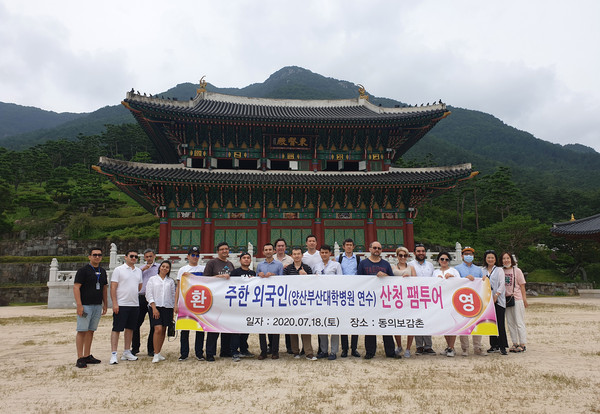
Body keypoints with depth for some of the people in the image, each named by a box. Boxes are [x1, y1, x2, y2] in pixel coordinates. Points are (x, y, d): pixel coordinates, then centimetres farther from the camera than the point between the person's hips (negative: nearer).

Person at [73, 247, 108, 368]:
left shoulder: (102, 272, 14)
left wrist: (105, 305, 16)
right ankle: (80, 358, -1)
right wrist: (79, 305, -19)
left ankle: (87, 356, 18)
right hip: (85, 305, -6)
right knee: (82, 331, -5)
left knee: (91, 331, 11)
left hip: (98, 306, 6)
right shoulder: (83, 270, -6)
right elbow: (76, 287, -12)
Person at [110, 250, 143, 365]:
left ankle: (126, 352, 21)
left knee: (130, 328, 12)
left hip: (134, 304, 6)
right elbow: (113, 287, -9)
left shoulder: (138, 271, 13)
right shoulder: (118, 270, -5)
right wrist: (114, 303, -15)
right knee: (117, 329, -3)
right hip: (121, 304, -6)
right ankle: (113, 354, 2)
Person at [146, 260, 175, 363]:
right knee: (158, 329, -14)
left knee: (163, 330, 4)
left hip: (167, 307, 3)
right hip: (155, 307, -3)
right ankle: (156, 354, -8)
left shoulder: (170, 281, 12)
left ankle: (158, 353, 14)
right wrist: (154, 308, -9)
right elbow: (149, 295, 0)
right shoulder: (152, 279, 5)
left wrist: (174, 310, 9)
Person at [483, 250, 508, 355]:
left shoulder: (499, 270, 4)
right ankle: (494, 345, 15)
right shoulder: (482, 271, 12)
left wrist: (496, 295, -14)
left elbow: (502, 284, -4)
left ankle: (502, 346, -4)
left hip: (498, 300, -3)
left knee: (500, 323, -7)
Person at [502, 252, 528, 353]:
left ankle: (523, 344, 6)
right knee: (510, 323, 9)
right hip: (506, 299, 4)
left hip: (517, 299, -4)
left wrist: (524, 299, -5)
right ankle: (515, 343, 18)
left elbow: (522, 286, -1)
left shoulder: (517, 270, -2)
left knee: (519, 323, -2)